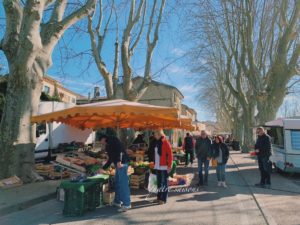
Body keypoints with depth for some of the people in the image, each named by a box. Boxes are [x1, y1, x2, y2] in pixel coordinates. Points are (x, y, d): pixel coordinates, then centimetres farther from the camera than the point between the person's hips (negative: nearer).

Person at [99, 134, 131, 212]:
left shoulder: (112, 140, -2)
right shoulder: (108, 146, 25)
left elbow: (120, 148, -18)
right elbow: (110, 159, 29)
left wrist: (119, 161, -25)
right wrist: (103, 168, 33)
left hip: (122, 163, -10)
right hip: (118, 165, 10)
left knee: (123, 183, -7)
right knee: (117, 183, 16)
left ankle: (127, 204, -1)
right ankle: (117, 201, 29)